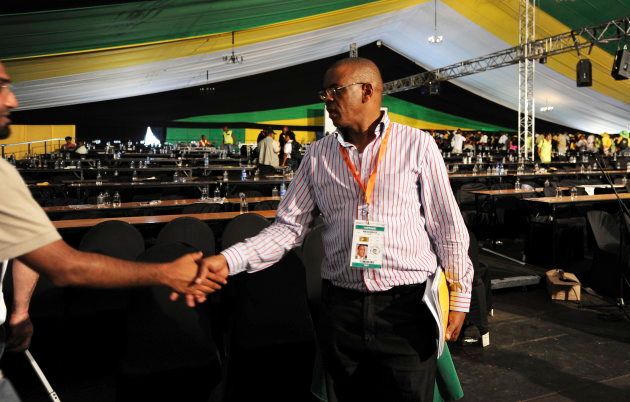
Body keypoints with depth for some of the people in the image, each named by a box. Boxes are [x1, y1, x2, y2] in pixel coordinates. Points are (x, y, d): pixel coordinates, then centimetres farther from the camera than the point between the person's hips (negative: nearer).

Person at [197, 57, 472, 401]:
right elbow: (289, 226, 0)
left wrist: (459, 296, 0)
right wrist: (228, 260, -12)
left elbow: (447, 226, 0)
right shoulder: (317, 155, 4)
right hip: (341, 306, 3)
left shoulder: (417, 145, -3)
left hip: (407, 304, -2)